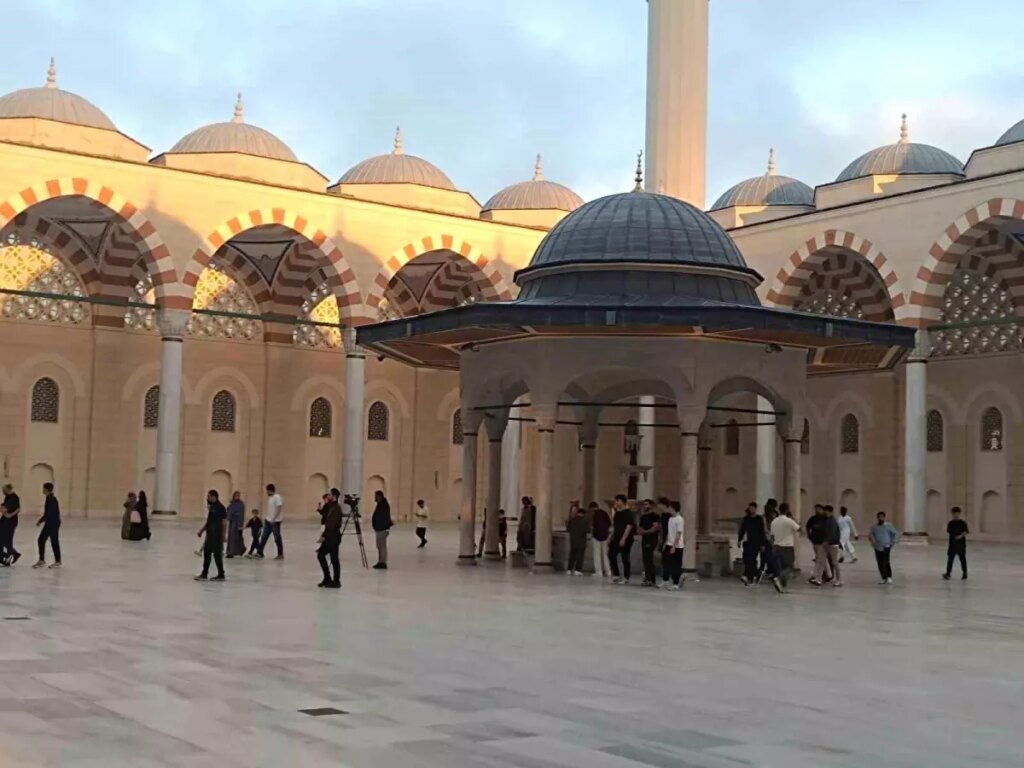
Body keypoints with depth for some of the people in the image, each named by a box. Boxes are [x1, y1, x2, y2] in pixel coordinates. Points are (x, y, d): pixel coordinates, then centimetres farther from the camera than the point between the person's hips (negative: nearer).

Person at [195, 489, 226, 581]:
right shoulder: (210, 507, 12)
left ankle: (221, 575, 7)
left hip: (217, 536, -9)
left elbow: (224, 523, -15)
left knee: (217, 555, -2)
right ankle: (204, 574, 17)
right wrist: (201, 530, 14)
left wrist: (223, 536, -18)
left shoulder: (220, 508, -14)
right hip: (210, 535, 9)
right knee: (206, 553, 11)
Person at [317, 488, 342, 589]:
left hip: (333, 537, -10)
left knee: (334, 558, -4)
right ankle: (327, 578, 18)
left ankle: (336, 581, 4)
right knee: (320, 555, 11)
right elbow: (324, 520, 17)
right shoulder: (330, 507, 15)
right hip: (329, 537, 10)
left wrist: (324, 535, -18)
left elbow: (333, 524, -20)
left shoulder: (336, 508, -15)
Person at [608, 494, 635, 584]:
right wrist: (611, 538, 17)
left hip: (625, 539, -8)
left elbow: (629, 526, -16)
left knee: (625, 558, -3)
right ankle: (616, 575, 12)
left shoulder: (628, 513, -10)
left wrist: (623, 539, -21)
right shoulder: (617, 513, 15)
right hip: (616, 538, 8)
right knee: (611, 555, 3)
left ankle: (626, 578, 4)